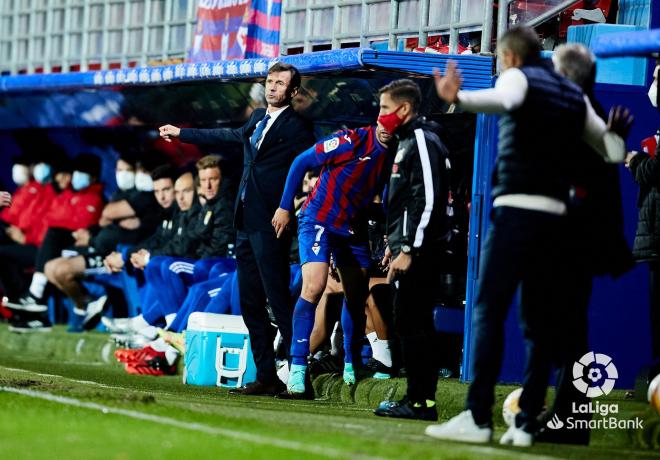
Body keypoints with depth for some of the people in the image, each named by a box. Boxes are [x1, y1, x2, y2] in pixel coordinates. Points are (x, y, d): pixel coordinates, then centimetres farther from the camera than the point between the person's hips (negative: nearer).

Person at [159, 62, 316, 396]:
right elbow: (229, 136, 34)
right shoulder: (258, 118, 18)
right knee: (250, 304, 8)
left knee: (279, 301, -12)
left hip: (270, 224, -8)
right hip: (246, 221, 8)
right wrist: (181, 134, 46)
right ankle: (266, 377, 11)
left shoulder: (296, 128, -5)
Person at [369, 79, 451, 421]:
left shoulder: (422, 142, -12)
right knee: (416, 325, 10)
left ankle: (419, 401, -9)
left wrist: (407, 250, -22)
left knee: (412, 324, -10)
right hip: (410, 249, 11)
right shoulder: (409, 141, 20)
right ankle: (423, 399, 13)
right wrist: (396, 245, 23)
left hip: (418, 251, -11)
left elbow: (427, 199, -21)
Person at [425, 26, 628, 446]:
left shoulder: (519, 77, 3)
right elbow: (614, 150, 16)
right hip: (556, 214, 6)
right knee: (537, 320, 7)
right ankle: (527, 423, 1)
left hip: (517, 207, -6)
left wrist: (458, 99, -38)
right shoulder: (575, 95, 21)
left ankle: (478, 417, -16)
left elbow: (502, 100, -22)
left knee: (489, 311, -8)